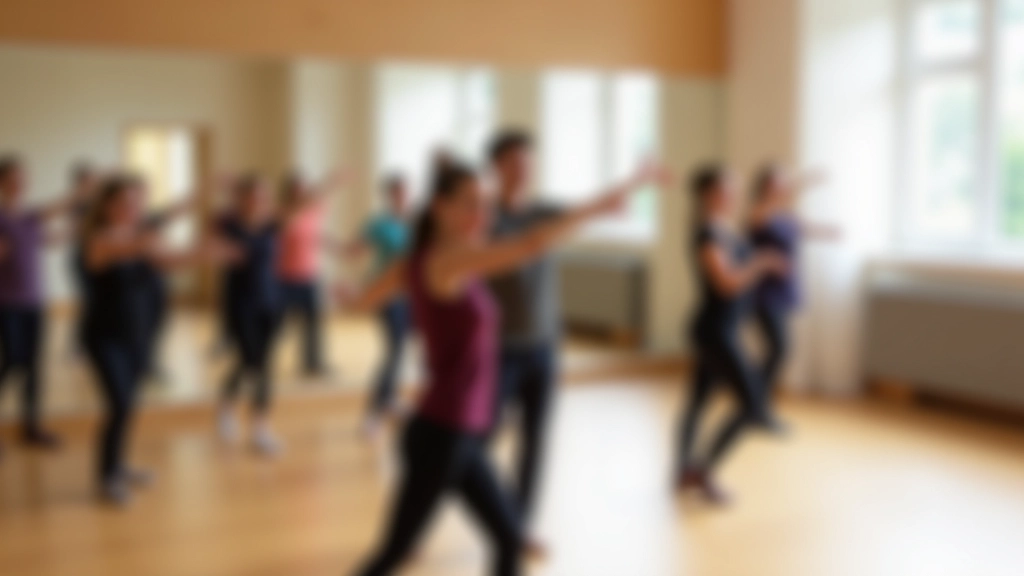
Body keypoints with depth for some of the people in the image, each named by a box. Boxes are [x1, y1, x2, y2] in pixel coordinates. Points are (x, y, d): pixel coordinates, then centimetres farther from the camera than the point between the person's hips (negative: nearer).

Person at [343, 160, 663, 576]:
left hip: (459, 435, 10)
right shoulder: (444, 260, -19)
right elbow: (534, 244, -28)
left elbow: (363, 302, 21)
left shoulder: (422, 262, 8)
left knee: (510, 538, 14)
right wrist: (601, 204, -21)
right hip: (442, 435, -10)